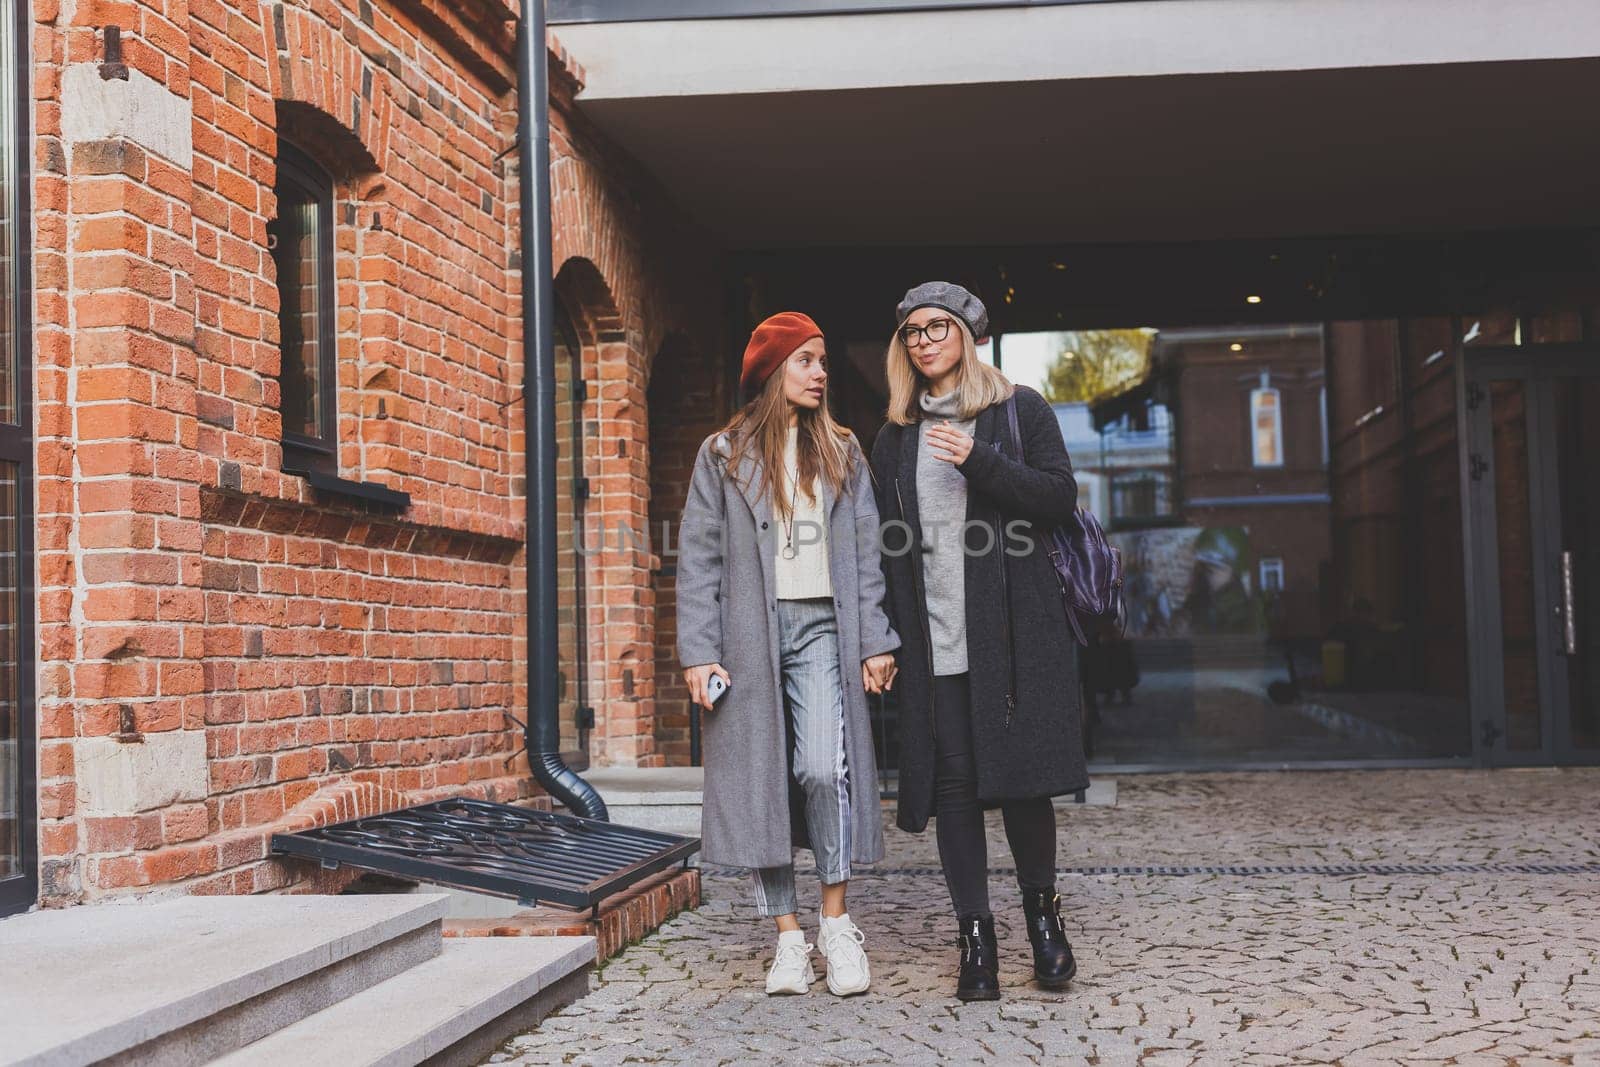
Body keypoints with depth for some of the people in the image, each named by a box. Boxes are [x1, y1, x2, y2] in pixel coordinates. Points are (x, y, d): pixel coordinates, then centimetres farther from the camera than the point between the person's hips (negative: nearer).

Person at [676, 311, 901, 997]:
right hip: (749, 633, 0)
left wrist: (875, 641, 3)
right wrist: (698, 653, -5)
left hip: (821, 628, 1)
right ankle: (788, 938, 7)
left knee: (825, 767, -16)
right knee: (760, 779, -1)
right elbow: (699, 560, 4)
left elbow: (865, 554, 12)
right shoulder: (723, 456, 8)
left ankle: (837, 923, -3)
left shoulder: (842, 454, 15)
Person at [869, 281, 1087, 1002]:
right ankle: (975, 937, 6)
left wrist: (980, 460, -15)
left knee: (1020, 774, -3)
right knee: (952, 780, -1)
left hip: (1014, 628, -2)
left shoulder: (1018, 410, 6)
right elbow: (889, 542, 15)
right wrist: (886, 635, 8)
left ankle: (1042, 915, 17)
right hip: (932, 637, 3)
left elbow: (1060, 497, -3)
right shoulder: (895, 436, 16)